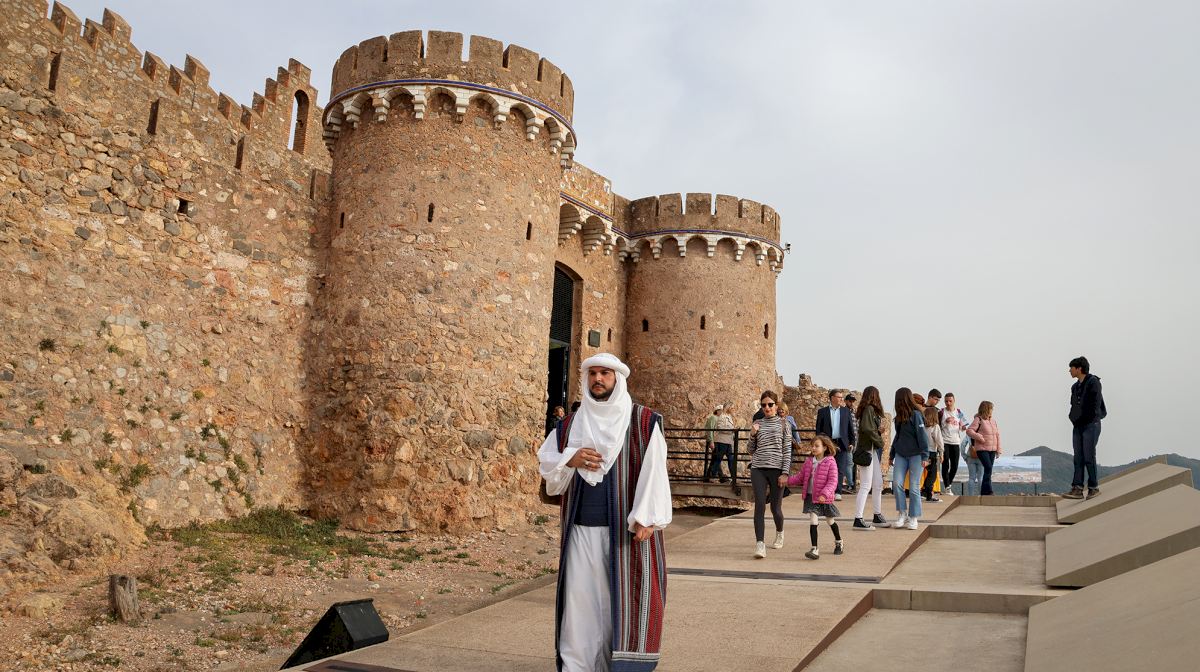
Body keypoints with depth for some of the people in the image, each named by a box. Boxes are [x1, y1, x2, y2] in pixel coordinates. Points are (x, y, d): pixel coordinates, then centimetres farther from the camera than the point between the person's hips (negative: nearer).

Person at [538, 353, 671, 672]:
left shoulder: (643, 422, -2)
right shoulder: (570, 424, 11)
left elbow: (653, 471, -9)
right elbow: (545, 461, 13)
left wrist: (646, 518, -17)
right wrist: (570, 459, -8)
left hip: (625, 527, -3)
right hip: (581, 528, 3)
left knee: (623, 595, 1)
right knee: (579, 594, 5)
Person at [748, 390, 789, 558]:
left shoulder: (783, 424, 4)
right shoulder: (757, 424, 10)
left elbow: (787, 450, 1)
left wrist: (785, 473, -7)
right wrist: (752, 435, -4)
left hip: (776, 469, -1)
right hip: (758, 469, 1)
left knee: (775, 508, 6)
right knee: (759, 506, -11)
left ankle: (779, 532, 37)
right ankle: (760, 544, -13)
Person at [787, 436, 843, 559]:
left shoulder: (830, 463, -12)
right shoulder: (809, 462, 3)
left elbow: (832, 481, -18)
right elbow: (800, 477, 11)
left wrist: (824, 494, -31)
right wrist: (788, 480, -3)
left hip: (824, 498, -3)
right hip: (810, 496, 3)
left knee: (831, 521, 17)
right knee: (813, 521, -9)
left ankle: (838, 542, 43)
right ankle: (815, 550, -8)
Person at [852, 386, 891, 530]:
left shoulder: (872, 410, 16)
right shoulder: (869, 409, -12)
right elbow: (866, 428, -24)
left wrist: (880, 430, -5)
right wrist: (880, 442, -11)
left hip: (874, 451, 10)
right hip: (868, 451, -10)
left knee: (878, 485, 15)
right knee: (866, 486, -9)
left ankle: (877, 517, 26)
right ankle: (858, 520, -8)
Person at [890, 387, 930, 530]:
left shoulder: (916, 415, -11)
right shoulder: (899, 417, 10)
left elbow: (922, 436, -12)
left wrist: (924, 455, -15)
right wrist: (892, 454, 19)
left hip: (915, 454, -6)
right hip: (901, 454, 6)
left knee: (914, 487, 0)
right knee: (897, 483, -7)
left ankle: (913, 518, 9)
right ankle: (903, 514, 4)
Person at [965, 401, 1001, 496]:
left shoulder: (993, 421, 16)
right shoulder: (978, 420, -5)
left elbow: (997, 435, 18)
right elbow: (969, 431, -12)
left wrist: (998, 450, 14)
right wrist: (980, 437, -20)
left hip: (992, 450, 7)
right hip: (982, 449, -7)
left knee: (988, 470, 5)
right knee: (988, 467, -18)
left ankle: (984, 492, 11)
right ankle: (988, 490, -14)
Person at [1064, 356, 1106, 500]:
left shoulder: (1093, 382, -8)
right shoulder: (1075, 386, 15)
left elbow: (1095, 405, -14)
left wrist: (1085, 420, -15)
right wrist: (1073, 418, 5)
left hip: (1090, 425, -7)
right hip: (1078, 426, 7)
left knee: (1089, 457, -4)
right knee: (1078, 458, 3)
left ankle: (1094, 487, 7)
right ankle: (1077, 489, 2)